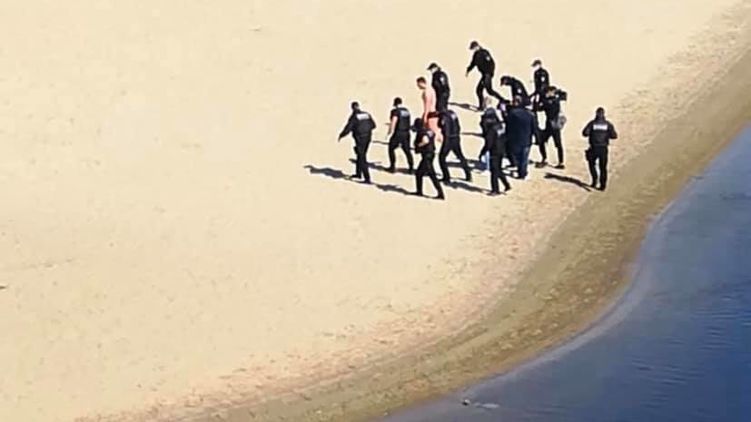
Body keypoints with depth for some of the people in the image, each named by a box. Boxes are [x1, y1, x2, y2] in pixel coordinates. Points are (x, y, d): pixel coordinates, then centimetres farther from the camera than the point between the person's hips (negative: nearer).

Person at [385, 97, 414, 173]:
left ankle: (392, 167, 9)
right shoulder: (406, 111, 12)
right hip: (406, 133, 6)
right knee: (407, 150, 8)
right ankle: (411, 167, -1)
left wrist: (390, 132, -21)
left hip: (397, 133, -6)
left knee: (391, 149, 11)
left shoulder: (395, 111, -11)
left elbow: (393, 122, -22)